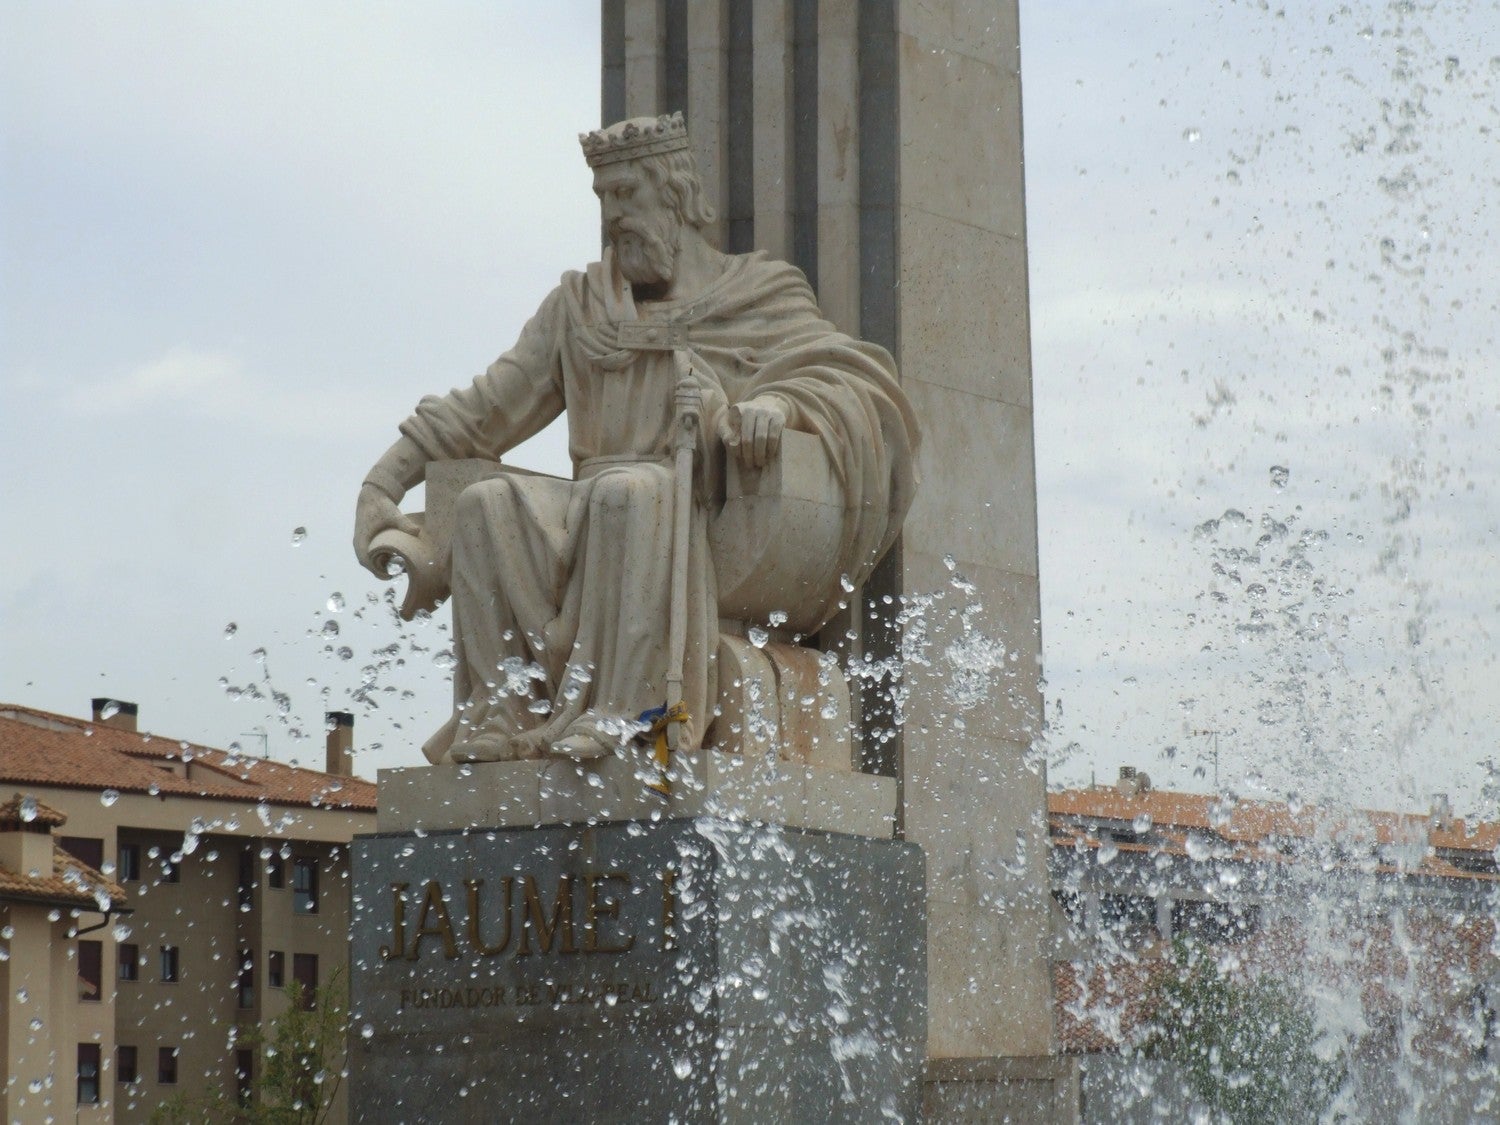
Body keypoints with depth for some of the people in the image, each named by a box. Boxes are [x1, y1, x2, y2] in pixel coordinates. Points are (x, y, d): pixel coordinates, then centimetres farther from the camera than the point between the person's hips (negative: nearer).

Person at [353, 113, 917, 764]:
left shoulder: (754, 293, 12)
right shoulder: (580, 305, 23)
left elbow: (853, 376, -3)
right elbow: (487, 407, 20)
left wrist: (778, 403, -26)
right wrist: (383, 482, 10)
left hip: (696, 514, -4)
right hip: (587, 512, 4)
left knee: (628, 491, -37)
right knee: (487, 505, -26)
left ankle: (617, 715, -44)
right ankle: (505, 715, -34)